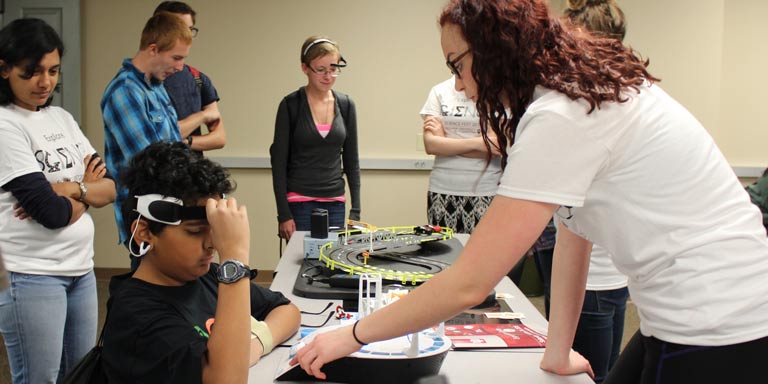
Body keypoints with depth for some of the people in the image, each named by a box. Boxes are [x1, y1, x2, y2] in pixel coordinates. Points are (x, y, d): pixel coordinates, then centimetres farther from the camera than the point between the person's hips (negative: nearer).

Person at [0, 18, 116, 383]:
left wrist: (72, 189, -12)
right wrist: (88, 192, 1)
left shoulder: (62, 118, 9)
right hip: (31, 277, -7)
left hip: (81, 269, 7)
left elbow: (110, 186, 6)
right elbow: (52, 213, -17)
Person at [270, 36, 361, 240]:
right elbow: (279, 162, -5)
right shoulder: (291, 105, -5)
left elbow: (352, 161, 10)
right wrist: (284, 214, -11)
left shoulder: (346, 105, 6)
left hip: (335, 203, 4)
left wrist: (356, 210, 4)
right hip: (299, 203, -3)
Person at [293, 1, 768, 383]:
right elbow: (573, 230, 10)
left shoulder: (560, 118, -21)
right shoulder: (586, 87, 8)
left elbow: (469, 284, -21)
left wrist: (353, 335, -10)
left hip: (716, 337, -8)